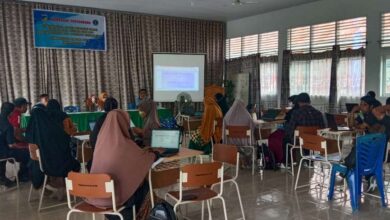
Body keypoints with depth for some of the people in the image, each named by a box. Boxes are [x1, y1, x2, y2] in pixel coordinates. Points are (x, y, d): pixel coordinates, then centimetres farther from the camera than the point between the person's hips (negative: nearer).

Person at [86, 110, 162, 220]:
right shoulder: (125, 144, -18)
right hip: (113, 194, -6)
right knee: (143, 185, 21)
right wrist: (156, 153, 22)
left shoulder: (101, 140, -1)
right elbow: (143, 157, 0)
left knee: (137, 182, 27)